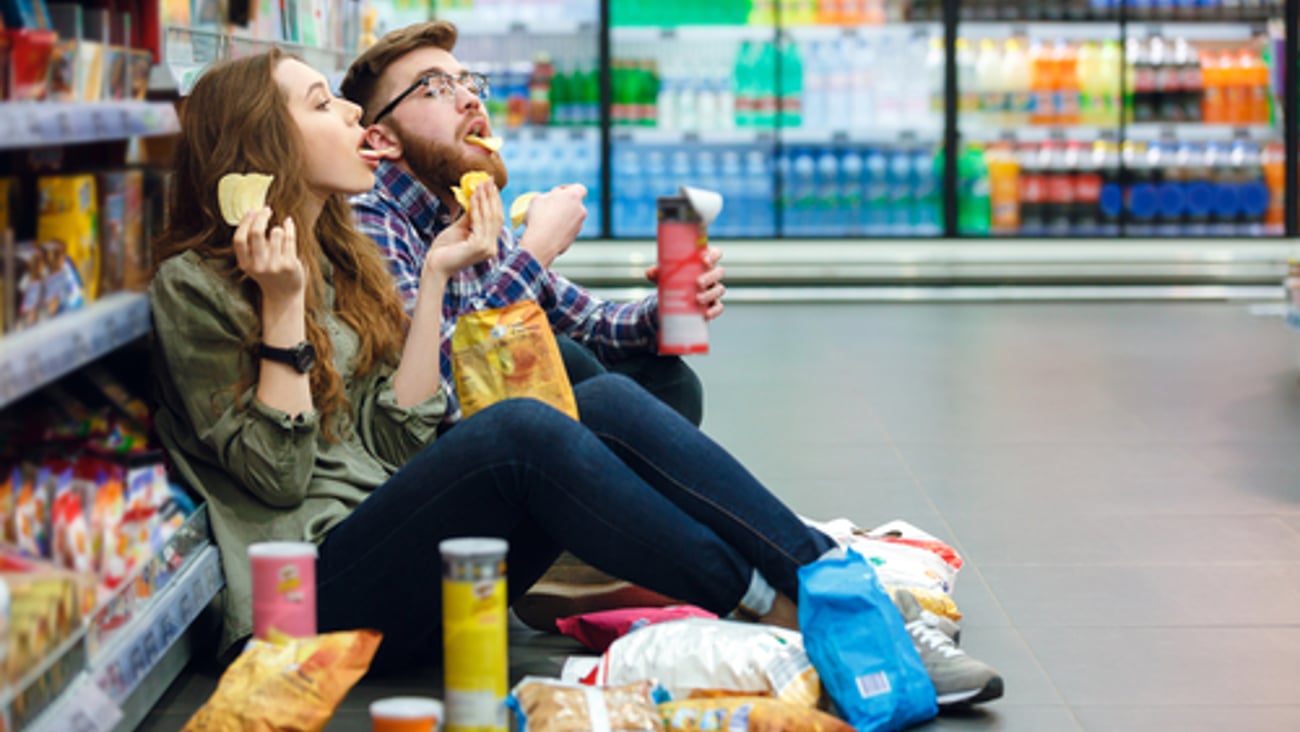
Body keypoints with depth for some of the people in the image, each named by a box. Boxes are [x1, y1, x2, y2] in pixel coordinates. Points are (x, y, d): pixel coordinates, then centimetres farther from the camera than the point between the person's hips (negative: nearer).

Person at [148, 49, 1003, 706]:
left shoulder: (341, 258, 19)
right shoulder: (195, 284, -3)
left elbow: (399, 437, 8)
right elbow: (275, 473, -10)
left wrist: (434, 279, 4)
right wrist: (282, 307, -14)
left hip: (411, 546, 8)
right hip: (323, 585, -7)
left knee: (606, 400, -14)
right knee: (522, 429, -30)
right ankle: (776, 610, -23)